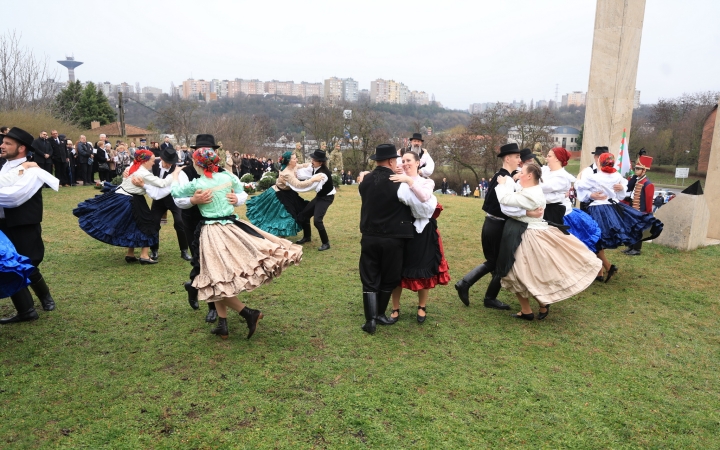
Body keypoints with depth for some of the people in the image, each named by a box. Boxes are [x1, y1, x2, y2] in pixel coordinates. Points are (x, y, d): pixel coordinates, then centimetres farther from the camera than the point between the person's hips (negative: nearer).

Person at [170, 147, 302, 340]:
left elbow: (175, 192, 10)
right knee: (218, 278, 12)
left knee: (217, 279, 1)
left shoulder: (196, 185, -9)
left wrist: (175, 177, 28)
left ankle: (249, 313, -6)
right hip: (232, 225, 5)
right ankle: (222, 324, 14)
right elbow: (241, 192, 19)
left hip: (212, 232, -5)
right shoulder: (227, 176, 2)